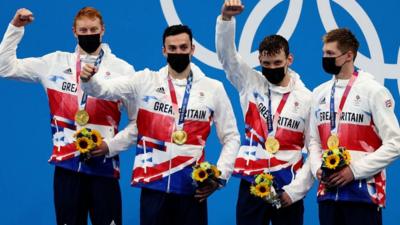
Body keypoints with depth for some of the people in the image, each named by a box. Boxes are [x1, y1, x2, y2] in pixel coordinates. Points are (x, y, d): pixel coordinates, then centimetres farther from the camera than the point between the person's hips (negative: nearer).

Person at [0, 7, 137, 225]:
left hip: (104, 166, -2)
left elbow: (138, 121, 4)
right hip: (66, 165, 2)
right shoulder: (55, 63, 9)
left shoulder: (122, 69, 3)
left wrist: (111, 145, -9)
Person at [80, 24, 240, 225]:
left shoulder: (213, 88, 7)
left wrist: (220, 176, -1)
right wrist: (88, 79, -26)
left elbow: (231, 137, 12)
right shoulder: (146, 81, 5)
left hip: (192, 187, 0)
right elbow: (102, 89, -3)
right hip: (154, 185, 0)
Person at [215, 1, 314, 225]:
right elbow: (226, 53, -4)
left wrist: (295, 190, -8)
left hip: (288, 188, -1)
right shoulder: (251, 83, 6)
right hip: (252, 183, 1)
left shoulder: (307, 98, 0)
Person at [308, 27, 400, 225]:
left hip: (364, 192, -6)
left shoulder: (374, 91, -5)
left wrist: (355, 170, -15)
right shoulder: (320, 93, 14)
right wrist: (317, 168, -1)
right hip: (328, 192, 6)